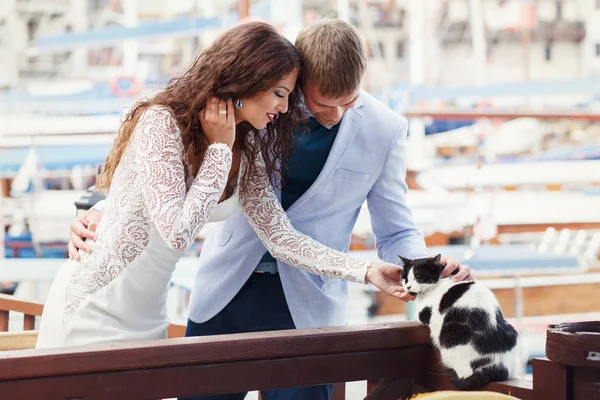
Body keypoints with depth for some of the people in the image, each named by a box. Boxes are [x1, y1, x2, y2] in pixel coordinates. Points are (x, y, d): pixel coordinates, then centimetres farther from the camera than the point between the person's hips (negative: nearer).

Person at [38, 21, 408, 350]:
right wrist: (219, 148, -21)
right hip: (95, 309, -7)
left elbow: (279, 235, -1)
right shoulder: (162, 123, -21)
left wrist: (364, 271, -9)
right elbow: (178, 233, -27)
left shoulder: (246, 149, 1)